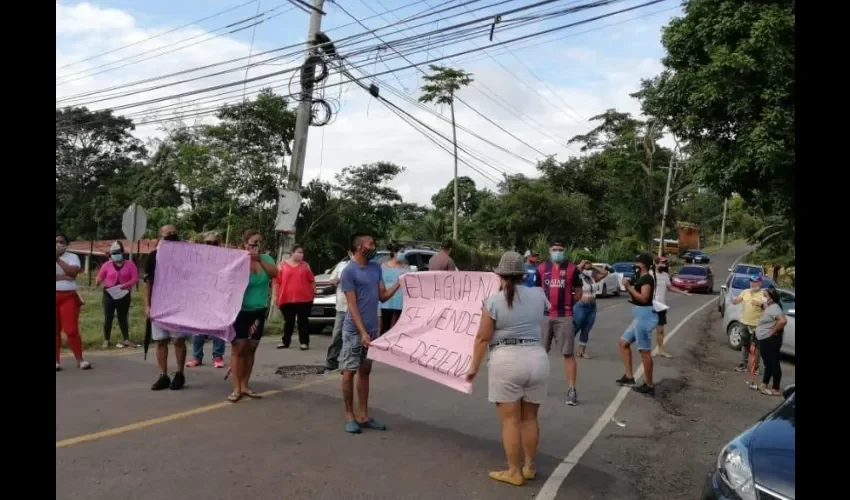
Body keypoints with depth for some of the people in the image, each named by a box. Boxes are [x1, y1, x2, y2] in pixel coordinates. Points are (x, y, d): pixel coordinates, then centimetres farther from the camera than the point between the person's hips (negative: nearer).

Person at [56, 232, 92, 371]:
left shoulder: (72, 257, 5)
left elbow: (73, 272, -13)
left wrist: (58, 259, -14)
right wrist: (65, 277, -15)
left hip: (69, 297, -1)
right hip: (56, 297, 1)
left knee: (72, 330, -5)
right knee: (56, 330, 5)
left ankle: (80, 360, 1)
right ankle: (56, 361, 13)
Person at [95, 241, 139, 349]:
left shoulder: (130, 264, 0)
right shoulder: (107, 265, 3)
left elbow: (135, 278, -6)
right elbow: (99, 278, 4)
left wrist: (125, 285, -22)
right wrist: (97, 282, -20)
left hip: (124, 295, 0)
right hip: (109, 294, 0)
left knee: (123, 318, 8)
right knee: (108, 318, 1)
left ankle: (126, 339, 13)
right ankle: (106, 340, 10)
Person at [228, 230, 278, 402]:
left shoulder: (266, 258, 2)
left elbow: (274, 273, -16)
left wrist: (259, 259, -29)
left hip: (259, 311, 4)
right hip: (241, 311, -4)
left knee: (251, 349, 9)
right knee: (239, 348, -5)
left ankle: (245, 386, 16)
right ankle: (236, 388, 0)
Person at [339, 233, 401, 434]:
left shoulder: (376, 268, 9)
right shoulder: (349, 272, -12)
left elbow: (383, 296, 10)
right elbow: (352, 306, -16)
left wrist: (400, 282, -4)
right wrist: (362, 332, -21)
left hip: (373, 329, 7)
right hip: (355, 331, -7)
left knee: (365, 371, 12)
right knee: (350, 372, 2)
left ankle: (363, 416, 20)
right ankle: (350, 416, 13)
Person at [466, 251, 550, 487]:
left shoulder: (493, 301, -7)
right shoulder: (538, 295, 4)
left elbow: (483, 338, -7)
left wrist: (474, 367, 3)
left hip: (506, 362, -5)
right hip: (537, 359, 5)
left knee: (510, 420, 6)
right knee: (529, 418, 17)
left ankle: (514, 472, 14)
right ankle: (530, 467, 29)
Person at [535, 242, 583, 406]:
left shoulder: (572, 269, 0)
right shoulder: (542, 268, 7)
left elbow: (578, 293, 5)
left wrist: (566, 303, -3)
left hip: (565, 317, -3)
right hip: (544, 316, 3)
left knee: (568, 353, -2)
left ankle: (572, 390, 3)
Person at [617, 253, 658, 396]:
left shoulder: (647, 278, -14)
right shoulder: (641, 278, 15)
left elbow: (644, 298, -23)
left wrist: (629, 287, -19)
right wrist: (629, 287, 4)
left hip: (644, 316, -11)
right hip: (639, 317, 11)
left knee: (644, 351, -4)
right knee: (624, 342, 14)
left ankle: (649, 386, 5)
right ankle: (629, 376, 16)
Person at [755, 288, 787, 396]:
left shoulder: (774, 307, -17)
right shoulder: (769, 307, 15)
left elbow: (783, 320, -32)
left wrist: (773, 331, -23)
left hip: (770, 341, -11)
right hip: (765, 340, 11)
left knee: (773, 364, -4)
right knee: (768, 363, 18)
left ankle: (776, 389, 2)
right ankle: (764, 385, 27)